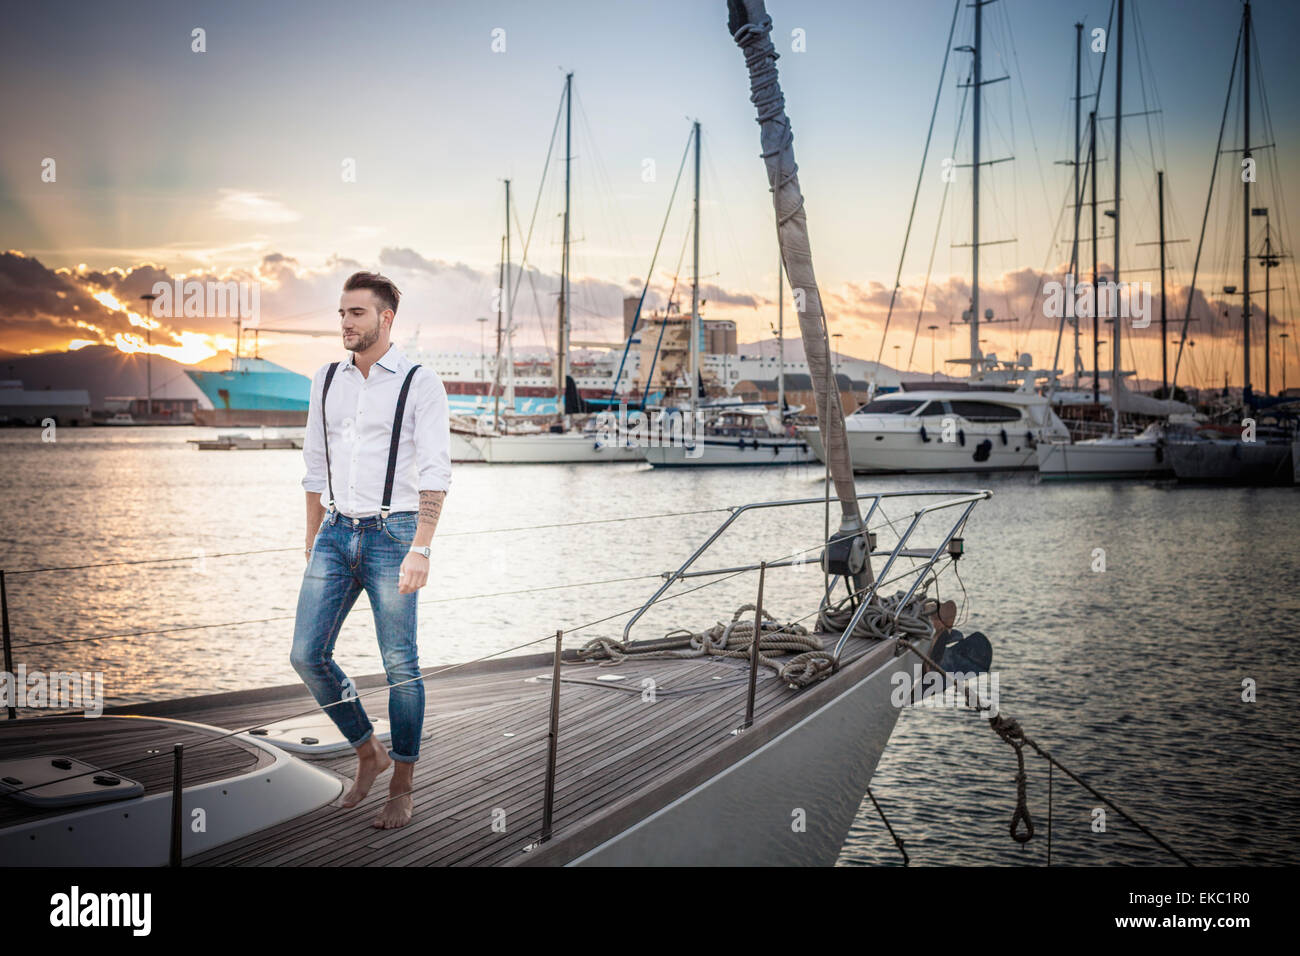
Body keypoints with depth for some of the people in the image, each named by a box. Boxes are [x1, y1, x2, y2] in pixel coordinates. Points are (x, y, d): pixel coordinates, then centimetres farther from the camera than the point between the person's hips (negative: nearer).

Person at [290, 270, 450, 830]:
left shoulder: (420, 383, -6)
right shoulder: (327, 380, 10)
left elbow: (435, 474, -12)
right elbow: (316, 466, 17)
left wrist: (421, 549, -21)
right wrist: (312, 541, 17)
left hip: (392, 534, -5)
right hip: (336, 533, 5)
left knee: (400, 665, -1)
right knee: (307, 654, 1)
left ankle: (402, 789, 13)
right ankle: (368, 753, 22)